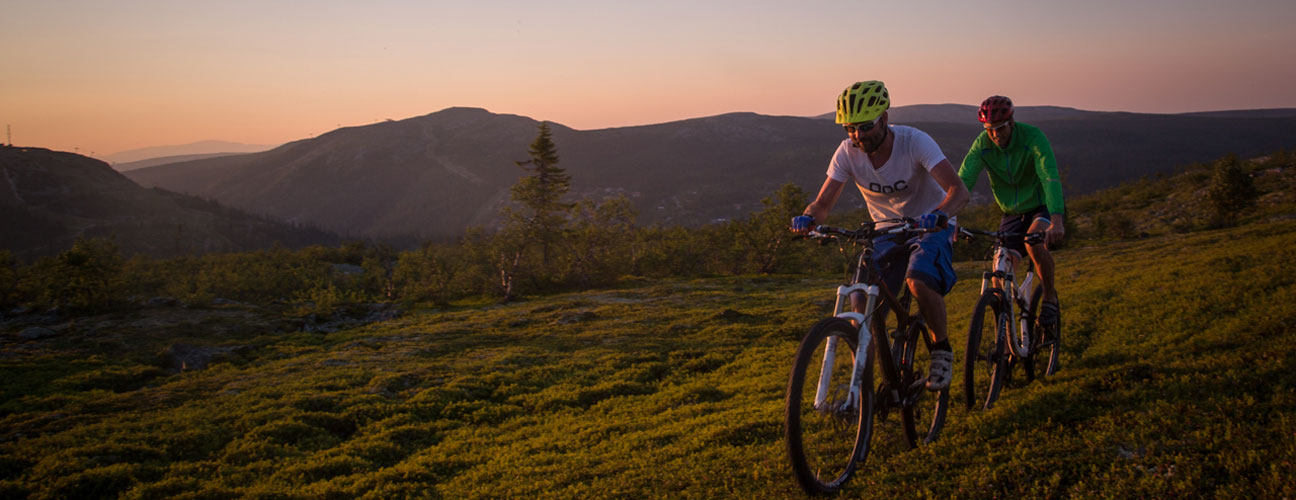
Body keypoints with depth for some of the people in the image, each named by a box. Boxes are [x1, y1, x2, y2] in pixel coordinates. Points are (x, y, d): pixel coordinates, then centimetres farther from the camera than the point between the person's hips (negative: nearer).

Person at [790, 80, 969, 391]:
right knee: (862, 301, -15)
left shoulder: (915, 142, -25)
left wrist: (938, 214, -56)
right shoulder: (848, 152, -15)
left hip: (930, 226, -4)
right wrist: (808, 217, -39)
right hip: (886, 232, 4)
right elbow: (824, 202, -15)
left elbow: (958, 191, -34)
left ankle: (941, 349, -6)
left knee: (919, 281, -32)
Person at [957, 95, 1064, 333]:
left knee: (1034, 241, -34)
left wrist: (1056, 221, -51)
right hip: (1012, 213, 3)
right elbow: (963, 181, -22)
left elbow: (1050, 178, -36)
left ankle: (1050, 296, -9)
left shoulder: (1032, 137, -24)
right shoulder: (982, 144, -14)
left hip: (1043, 207, -3)